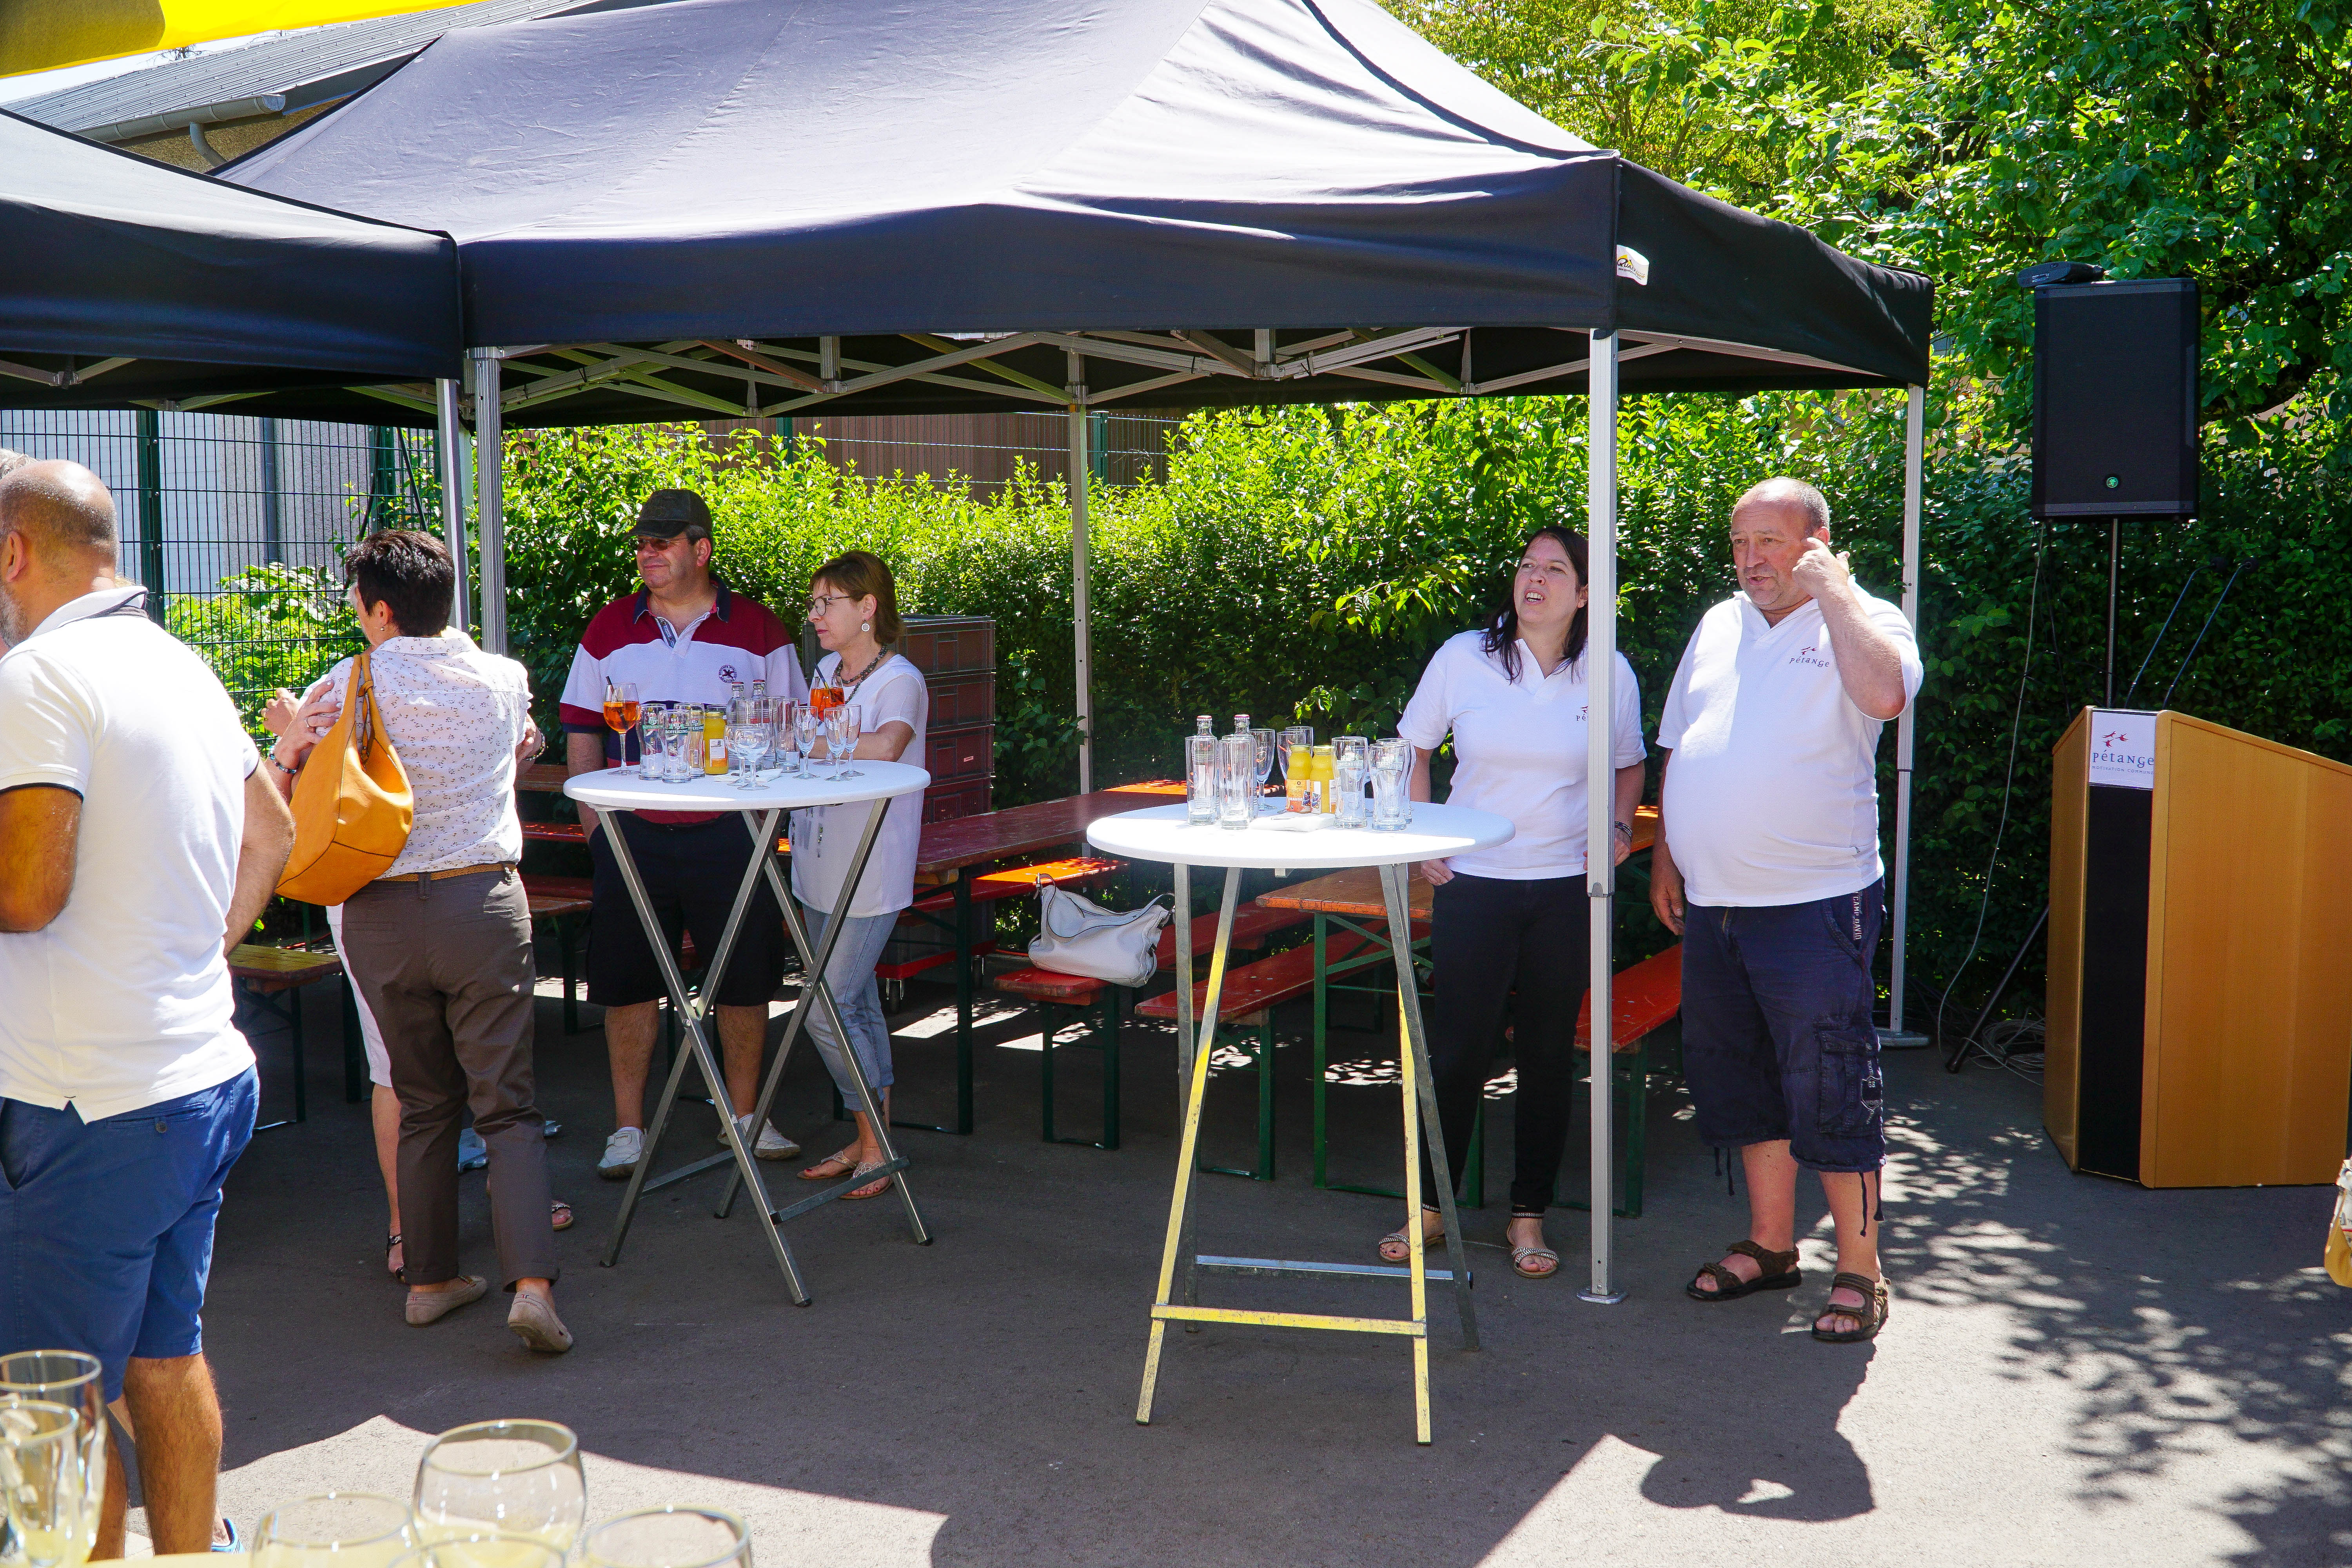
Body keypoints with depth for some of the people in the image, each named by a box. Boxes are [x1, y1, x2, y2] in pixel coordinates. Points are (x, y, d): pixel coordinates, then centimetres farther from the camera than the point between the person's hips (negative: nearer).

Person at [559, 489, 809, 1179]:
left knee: (745, 979, 6)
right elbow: (581, 734, 10)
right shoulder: (610, 629, 7)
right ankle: (628, 1128, 16)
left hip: (730, 833, -1)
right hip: (632, 835, 1)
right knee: (627, 981, 4)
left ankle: (745, 1116, 23)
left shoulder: (757, 629, 3)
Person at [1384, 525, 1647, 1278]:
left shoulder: (1609, 674, 0)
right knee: (1458, 1046, 2)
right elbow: (1412, 751, 8)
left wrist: (1620, 826, -3)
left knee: (1549, 1054, 8)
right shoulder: (1463, 658, -3)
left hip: (1568, 890, 1)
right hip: (1472, 884, -1)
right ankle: (1430, 1206, 19)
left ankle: (1529, 1216, 22)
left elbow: (1629, 766, 15)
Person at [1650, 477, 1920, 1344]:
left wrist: (1832, 590, -18)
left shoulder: (1862, 622, -3)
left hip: (1816, 905, -6)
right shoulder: (1718, 626, 14)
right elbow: (1678, 746, 20)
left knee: (1829, 1092, -3)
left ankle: (1859, 1272, 10)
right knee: (1740, 1081, 15)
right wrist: (1665, 855, 14)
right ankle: (1769, 1245, 31)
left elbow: (1886, 693, -27)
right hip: (1713, 905, 7)